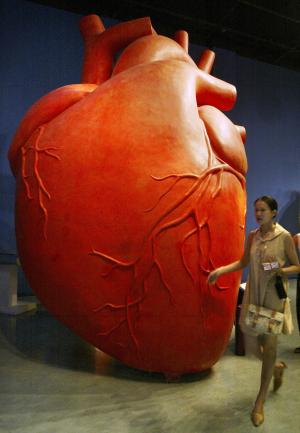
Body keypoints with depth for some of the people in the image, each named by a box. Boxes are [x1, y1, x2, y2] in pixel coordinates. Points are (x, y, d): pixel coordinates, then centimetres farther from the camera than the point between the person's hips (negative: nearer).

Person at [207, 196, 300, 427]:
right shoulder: (252, 236, 4)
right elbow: (243, 262, 12)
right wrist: (221, 270, -1)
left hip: (274, 296, -4)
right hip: (253, 295, 4)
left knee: (269, 343, 1)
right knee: (251, 344, 9)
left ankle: (261, 400, 19)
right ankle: (276, 367, 44)